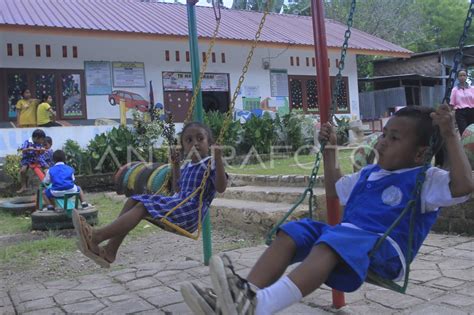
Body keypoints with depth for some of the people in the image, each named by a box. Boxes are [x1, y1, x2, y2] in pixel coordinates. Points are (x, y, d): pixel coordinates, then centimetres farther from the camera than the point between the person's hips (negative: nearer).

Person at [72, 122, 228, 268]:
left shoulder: (210, 163, -5)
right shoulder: (186, 167, 20)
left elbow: (221, 188, -20)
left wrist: (218, 160, -29)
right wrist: (176, 166, 26)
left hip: (190, 211, -9)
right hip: (178, 204, 9)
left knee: (143, 207, -25)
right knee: (133, 201, 2)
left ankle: (95, 237, -33)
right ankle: (110, 250, -10)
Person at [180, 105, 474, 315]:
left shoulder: (424, 179, 2)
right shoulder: (368, 174, 24)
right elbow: (336, 189, 39)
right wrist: (331, 148, 33)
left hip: (384, 247, -8)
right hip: (346, 236, 8)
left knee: (329, 245, -38)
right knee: (291, 234, -14)